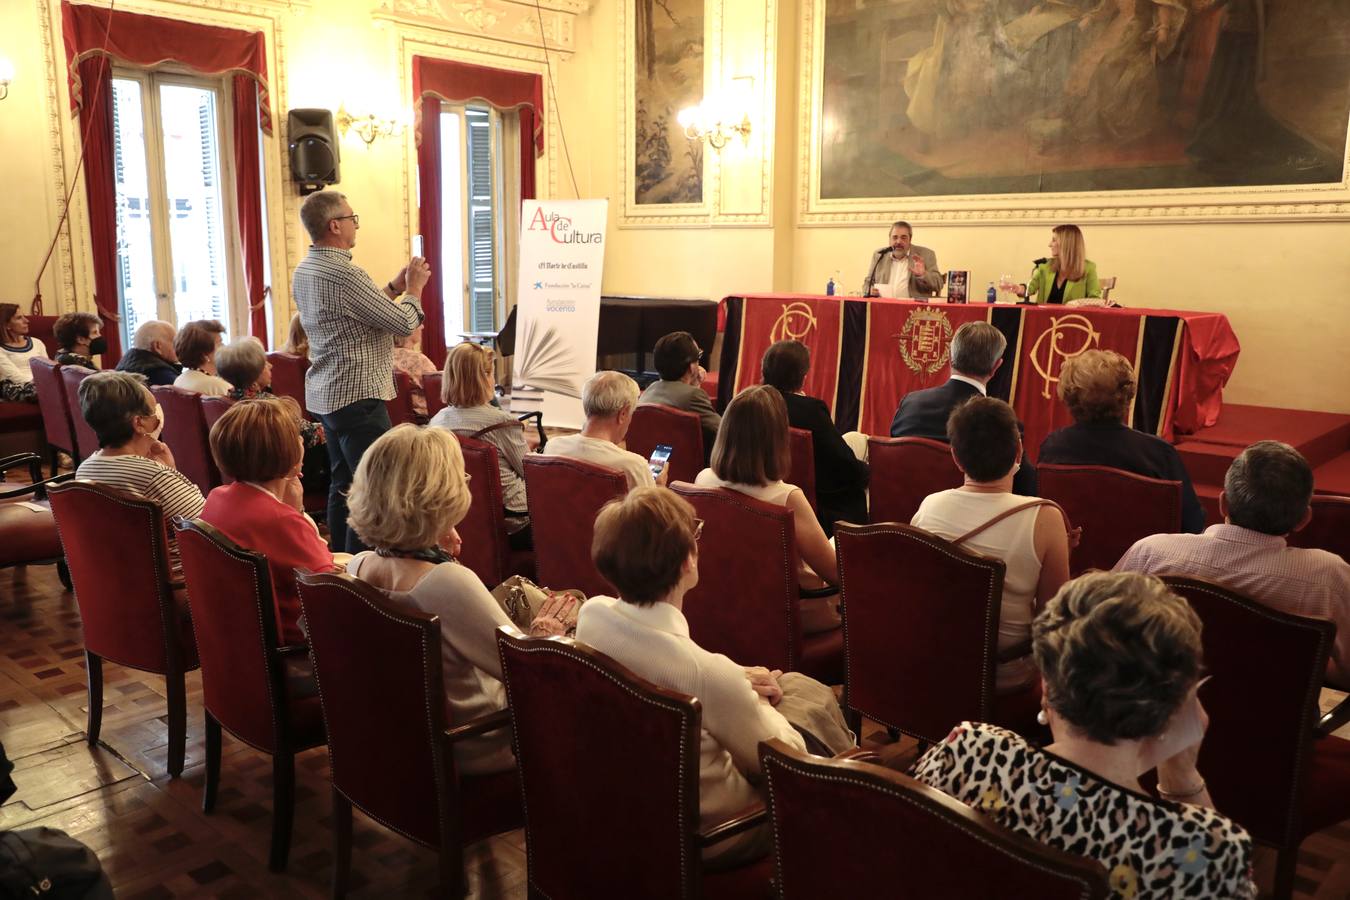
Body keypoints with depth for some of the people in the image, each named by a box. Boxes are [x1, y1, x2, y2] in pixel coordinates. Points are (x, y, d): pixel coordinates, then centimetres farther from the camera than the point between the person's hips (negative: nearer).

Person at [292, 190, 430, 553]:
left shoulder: (304, 271, 11)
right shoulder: (345, 274, -20)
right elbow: (404, 323, -15)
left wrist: (397, 285, 15)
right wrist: (414, 288, 2)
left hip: (325, 396, 10)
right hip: (358, 395, -10)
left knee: (342, 485, 17)